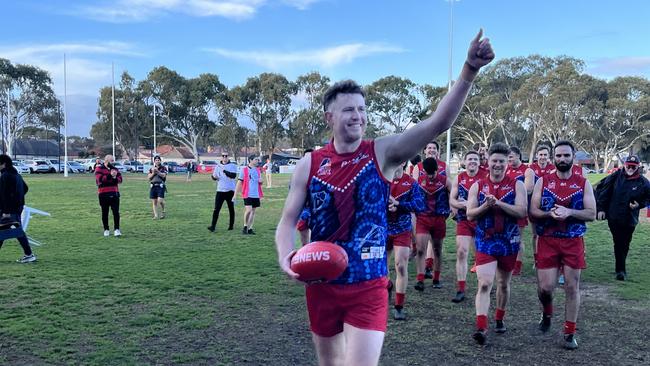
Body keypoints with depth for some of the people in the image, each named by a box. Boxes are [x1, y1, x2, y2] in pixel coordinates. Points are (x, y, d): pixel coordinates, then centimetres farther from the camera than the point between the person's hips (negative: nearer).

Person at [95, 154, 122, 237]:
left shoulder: (115, 169, 13)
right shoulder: (99, 169, 0)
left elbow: (120, 180, 5)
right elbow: (100, 179, -16)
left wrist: (115, 178, -15)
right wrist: (110, 175, -22)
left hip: (114, 194, 3)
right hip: (103, 194, -3)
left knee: (116, 212, -4)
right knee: (105, 213, 6)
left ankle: (116, 229, -4)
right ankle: (106, 230, 16)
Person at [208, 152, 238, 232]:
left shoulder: (232, 166, -3)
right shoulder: (218, 166, 9)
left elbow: (233, 175, -19)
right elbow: (214, 177, 17)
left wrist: (225, 171, -28)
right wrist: (214, 177, -6)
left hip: (230, 190, -2)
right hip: (220, 190, 2)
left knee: (231, 209, 9)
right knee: (216, 209, -5)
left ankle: (231, 225, 21)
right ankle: (213, 226, -8)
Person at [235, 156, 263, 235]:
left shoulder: (258, 170, 12)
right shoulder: (244, 170, -3)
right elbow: (239, 182, -2)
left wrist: (260, 181, -5)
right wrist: (235, 195, -6)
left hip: (256, 194, 5)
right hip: (247, 194, -5)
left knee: (253, 211, 8)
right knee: (248, 210, -15)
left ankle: (250, 228, 16)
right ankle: (245, 226, 4)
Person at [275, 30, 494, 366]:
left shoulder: (382, 153, -7)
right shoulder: (309, 164, -2)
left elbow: (437, 124, -19)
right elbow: (288, 221, 2)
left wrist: (469, 70, -30)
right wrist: (286, 257, -19)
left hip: (368, 288, -2)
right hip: (321, 285, 3)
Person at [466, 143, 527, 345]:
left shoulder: (517, 185, -1)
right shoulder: (477, 186, 2)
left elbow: (522, 211, -14)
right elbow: (470, 214, -2)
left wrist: (498, 203, -23)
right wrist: (486, 205, -20)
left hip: (509, 242, 1)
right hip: (485, 241, -1)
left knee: (504, 284, 16)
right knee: (484, 284, -13)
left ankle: (499, 319, 36)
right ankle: (481, 328, -16)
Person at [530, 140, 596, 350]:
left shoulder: (583, 184, 3)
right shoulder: (543, 181, 3)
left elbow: (591, 214, -3)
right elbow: (533, 211, 0)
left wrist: (568, 212, -19)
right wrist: (550, 214, -19)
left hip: (573, 241, 0)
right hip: (547, 240, 0)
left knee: (572, 287, 3)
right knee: (545, 287, -2)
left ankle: (570, 333, 15)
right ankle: (547, 313, 31)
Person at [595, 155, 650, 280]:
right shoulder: (616, 176, -5)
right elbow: (602, 190, 0)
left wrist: (639, 204, -9)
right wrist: (601, 208, -2)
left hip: (629, 219, 1)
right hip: (613, 217, -1)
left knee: (625, 245, 9)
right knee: (618, 244, 0)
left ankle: (620, 268, 26)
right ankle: (621, 270, 7)